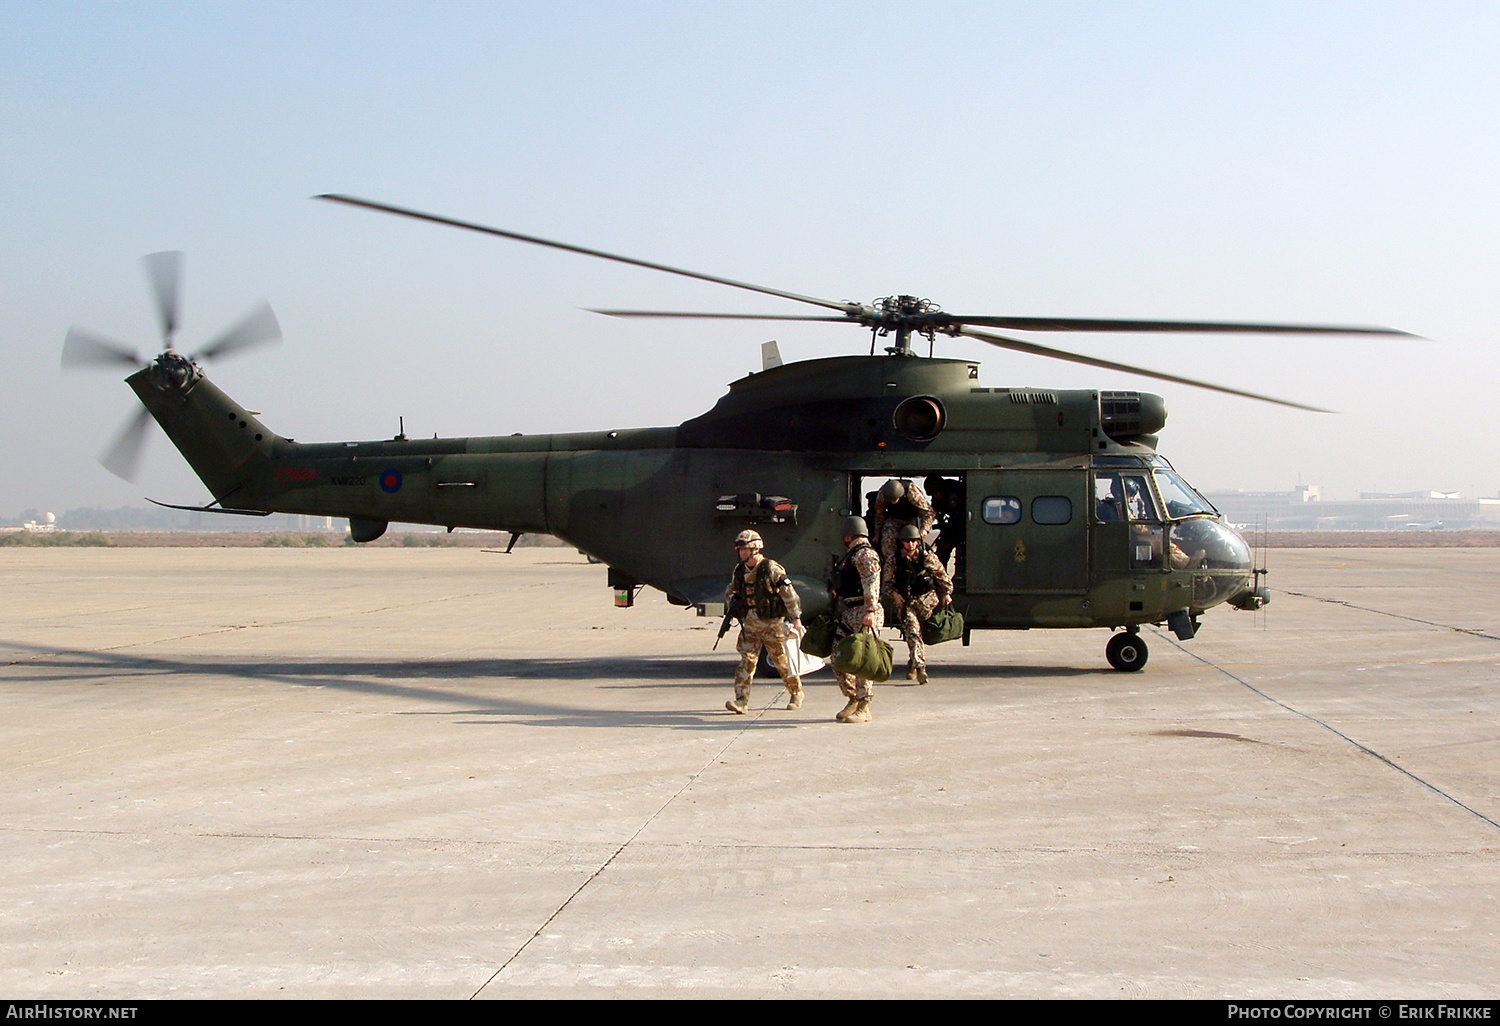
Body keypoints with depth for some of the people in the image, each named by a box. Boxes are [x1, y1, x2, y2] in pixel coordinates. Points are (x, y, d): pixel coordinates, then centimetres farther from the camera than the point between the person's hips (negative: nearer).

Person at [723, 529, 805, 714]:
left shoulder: (772, 569, -13)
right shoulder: (739, 570, 5)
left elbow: (789, 593, -11)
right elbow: (729, 592, 22)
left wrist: (796, 618, -11)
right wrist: (732, 603, 1)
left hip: (772, 622, -5)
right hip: (750, 622, 5)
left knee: (781, 659, 6)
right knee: (747, 659, -6)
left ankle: (797, 693, 25)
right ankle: (741, 700, -11)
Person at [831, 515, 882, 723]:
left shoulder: (865, 554, -10)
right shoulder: (851, 554, 21)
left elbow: (871, 585, -21)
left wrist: (870, 611, -28)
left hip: (862, 614, -10)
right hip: (848, 614, 10)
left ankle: (864, 709, -5)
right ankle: (853, 701, 19)